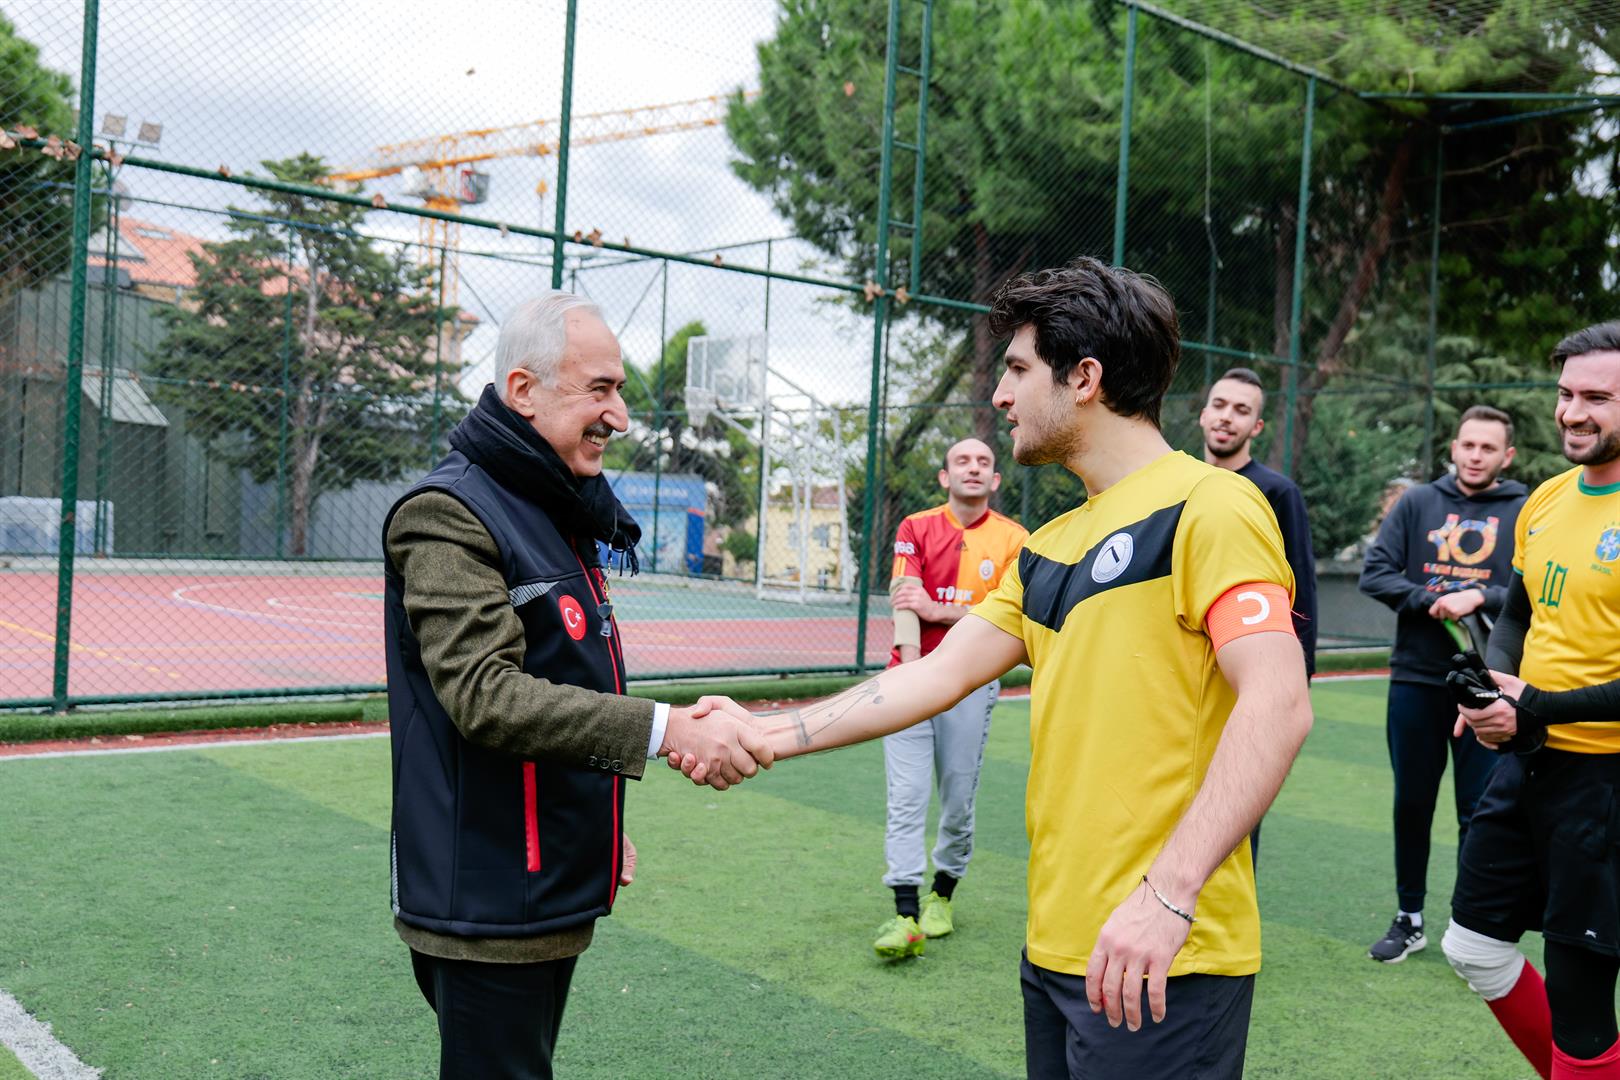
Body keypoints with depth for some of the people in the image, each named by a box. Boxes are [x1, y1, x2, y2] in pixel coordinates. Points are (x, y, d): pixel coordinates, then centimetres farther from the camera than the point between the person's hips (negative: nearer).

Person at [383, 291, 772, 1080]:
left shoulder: (558, 514, 14)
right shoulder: (449, 514, -16)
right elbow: (484, 694, -27)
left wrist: (605, 828, 17)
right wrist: (664, 730, -32)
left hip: (553, 891, 9)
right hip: (489, 904, -9)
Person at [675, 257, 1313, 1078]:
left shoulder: (1206, 506, -10)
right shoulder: (1050, 547, 15)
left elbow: (1276, 706, -20)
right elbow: (940, 676, 12)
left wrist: (1168, 893, -28)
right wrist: (768, 735, 6)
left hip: (1160, 959, -8)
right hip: (1056, 944, 8)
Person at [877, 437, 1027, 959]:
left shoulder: (1013, 538, 4)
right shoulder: (916, 528, 7)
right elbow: (903, 600, -5)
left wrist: (936, 610, -9)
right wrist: (911, 663, -19)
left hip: (971, 683, 0)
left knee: (959, 799, 5)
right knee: (906, 796, -8)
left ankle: (942, 895, 25)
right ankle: (906, 916, -8)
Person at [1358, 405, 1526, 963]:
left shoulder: (1528, 514, 1)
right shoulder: (1418, 503, 5)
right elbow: (1375, 573, 0)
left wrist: (1479, 597, -19)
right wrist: (1432, 601, -12)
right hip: (1414, 680, 2)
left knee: (1480, 814, 4)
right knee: (1411, 805, 12)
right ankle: (1409, 919, 27)